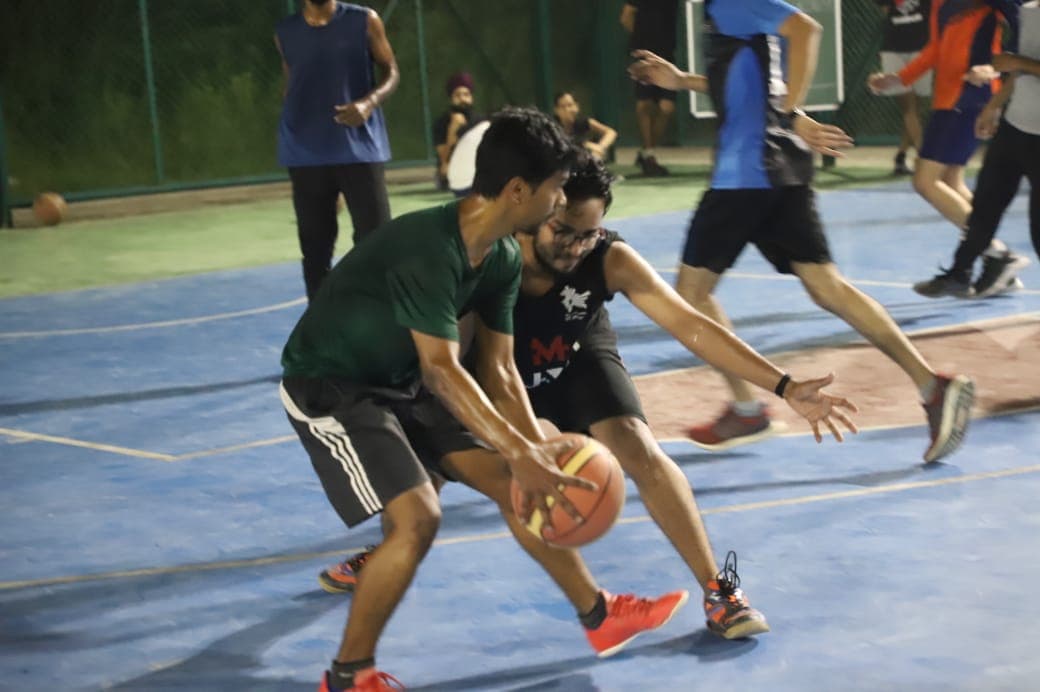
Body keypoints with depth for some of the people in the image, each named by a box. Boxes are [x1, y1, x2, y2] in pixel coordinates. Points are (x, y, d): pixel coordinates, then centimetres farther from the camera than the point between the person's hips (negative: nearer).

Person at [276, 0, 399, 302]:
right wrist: (289, 133, 10)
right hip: (307, 156, 2)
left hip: (359, 149, -2)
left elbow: (392, 73, 4)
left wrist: (369, 102, -16)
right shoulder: (285, 32, 8)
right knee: (315, 246, 5)